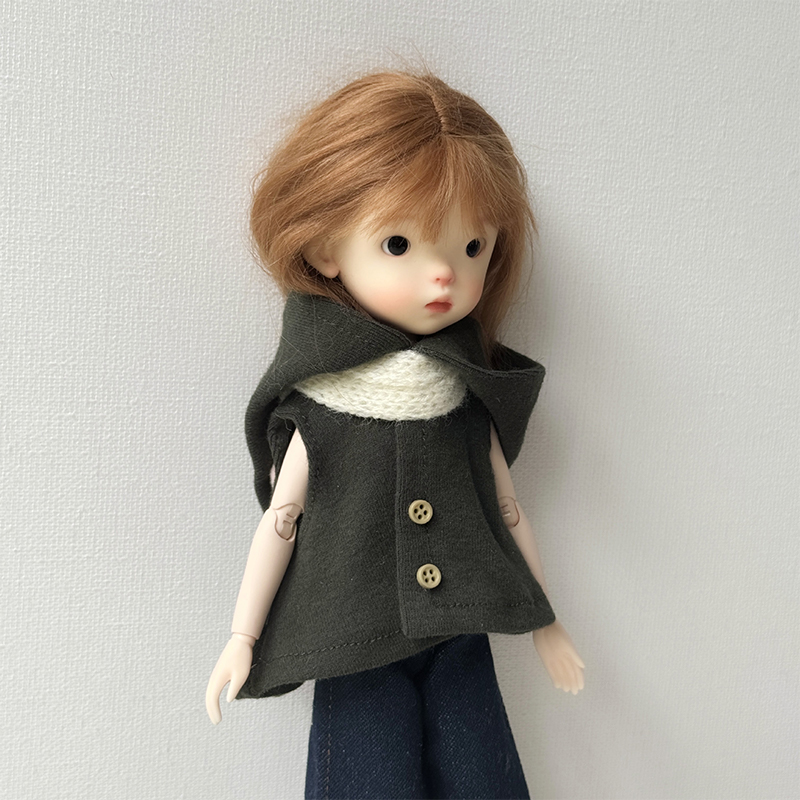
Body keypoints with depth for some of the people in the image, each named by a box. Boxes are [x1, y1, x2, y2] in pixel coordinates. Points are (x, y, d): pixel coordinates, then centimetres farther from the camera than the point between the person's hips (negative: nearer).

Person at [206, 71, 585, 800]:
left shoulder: (470, 403, -4)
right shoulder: (318, 415, -11)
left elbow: (508, 509, 6)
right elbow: (279, 522, -3)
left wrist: (547, 622, 14)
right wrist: (243, 638, 2)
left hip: (458, 643, 3)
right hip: (355, 656, -2)